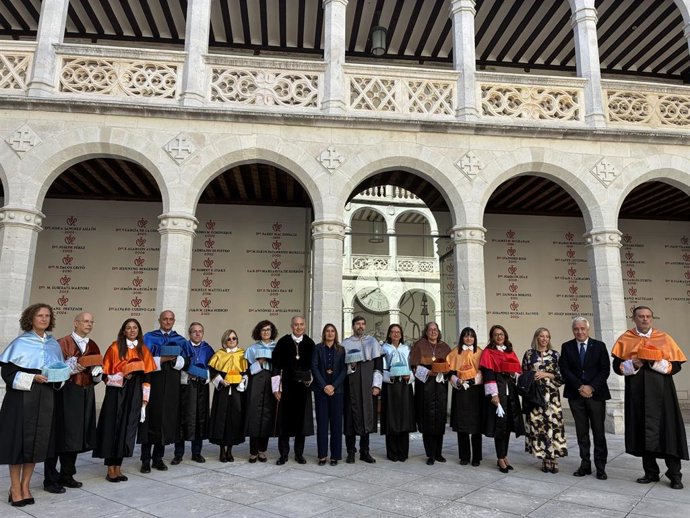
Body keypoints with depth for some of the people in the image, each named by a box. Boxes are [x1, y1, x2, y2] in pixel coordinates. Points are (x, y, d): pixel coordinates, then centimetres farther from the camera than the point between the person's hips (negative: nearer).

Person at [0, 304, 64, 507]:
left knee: (38, 440, 7)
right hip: (21, 397, -4)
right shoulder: (20, 343, -6)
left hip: (46, 398, 4)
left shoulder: (54, 345, 8)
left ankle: (25, 486, 19)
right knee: (19, 440, 1)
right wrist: (32, 378, -20)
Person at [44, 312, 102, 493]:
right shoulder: (62, 343, -6)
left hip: (86, 394, 6)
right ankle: (50, 480, 7)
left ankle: (67, 476, 23)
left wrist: (97, 371, -5)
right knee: (59, 435, -3)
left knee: (76, 435, 11)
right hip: (65, 393, -6)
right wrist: (73, 367, -24)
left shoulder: (93, 346, 13)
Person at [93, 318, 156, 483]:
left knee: (126, 430, 6)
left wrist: (144, 403, 2)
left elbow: (146, 377, 6)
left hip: (134, 396, 3)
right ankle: (110, 469, 11)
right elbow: (105, 374, -3)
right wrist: (122, 375, -21)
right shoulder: (115, 348, -4)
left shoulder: (143, 350, 6)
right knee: (112, 430, 0)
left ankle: (118, 468, 17)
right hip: (116, 395, -3)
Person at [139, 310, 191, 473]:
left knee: (167, 419, 5)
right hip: (153, 383, -3)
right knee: (151, 419, -3)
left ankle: (158, 458, 16)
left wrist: (176, 360, -12)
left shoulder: (180, 340, 11)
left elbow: (187, 360, 7)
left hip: (172, 386, 3)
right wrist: (161, 360, -16)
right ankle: (146, 460, 6)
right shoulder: (149, 337, 3)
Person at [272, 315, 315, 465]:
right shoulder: (283, 342, -2)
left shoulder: (310, 343, 4)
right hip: (286, 386, -2)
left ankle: (299, 454, 19)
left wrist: (311, 380, 3)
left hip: (303, 387, 2)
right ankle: (283, 454, 14)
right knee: (285, 420, 3)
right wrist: (276, 388, -5)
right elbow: (276, 366, -2)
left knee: (301, 419, 7)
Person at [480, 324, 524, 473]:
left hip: (510, 390, 6)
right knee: (500, 423, -5)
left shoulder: (510, 351, 16)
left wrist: (517, 374, -5)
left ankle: (504, 455, 18)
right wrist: (493, 394, -17)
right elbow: (487, 374, -10)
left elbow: (518, 370, 18)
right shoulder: (488, 352, -3)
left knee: (509, 423, 7)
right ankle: (500, 458, 4)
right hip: (497, 389, -6)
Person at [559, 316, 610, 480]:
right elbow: (564, 370, -2)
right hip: (576, 395, 1)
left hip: (596, 393, -1)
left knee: (599, 432, 3)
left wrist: (591, 387, -12)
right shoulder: (566, 347, 5)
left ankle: (600, 467, 12)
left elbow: (605, 370, -2)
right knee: (581, 432, 7)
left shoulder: (599, 346, 3)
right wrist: (580, 387, -11)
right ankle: (585, 465, 14)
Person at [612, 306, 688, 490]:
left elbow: (676, 366, 1)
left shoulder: (664, 338, 4)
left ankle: (674, 475, 10)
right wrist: (633, 364, -14)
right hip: (637, 392, 1)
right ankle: (651, 472, 16)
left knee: (667, 430, -1)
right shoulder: (625, 339, 4)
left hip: (661, 391, -1)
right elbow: (617, 366, 3)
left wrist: (657, 363, -16)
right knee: (644, 431, 5)